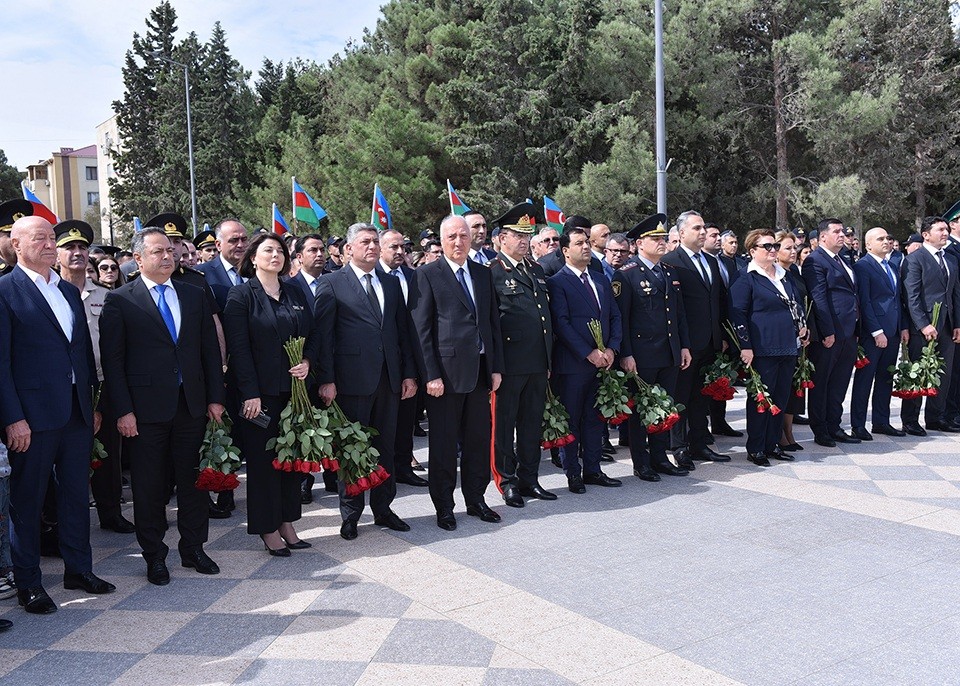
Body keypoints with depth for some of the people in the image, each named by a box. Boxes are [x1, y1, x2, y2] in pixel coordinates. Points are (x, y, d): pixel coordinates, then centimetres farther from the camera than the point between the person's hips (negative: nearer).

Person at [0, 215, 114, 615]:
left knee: (76, 494, 14)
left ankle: (79, 569, 27)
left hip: (77, 413, 7)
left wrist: (93, 404, 13)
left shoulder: (70, 292, 13)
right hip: (33, 415, -6)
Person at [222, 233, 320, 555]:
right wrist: (250, 393, -16)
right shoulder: (241, 294, -5)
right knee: (263, 459, 3)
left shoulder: (295, 292, 11)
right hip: (260, 392, -5)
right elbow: (238, 346, -11)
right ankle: (268, 530, 14)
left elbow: (314, 334, 13)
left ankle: (287, 524, 22)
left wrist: (308, 362, -7)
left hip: (294, 388, 5)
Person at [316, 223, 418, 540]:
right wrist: (326, 380, -13)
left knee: (385, 446, 12)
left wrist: (409, 373, 8)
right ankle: (351, 514, 18)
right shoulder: (331, 284, -2)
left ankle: (383, 508, 25)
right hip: (352, 379, -5)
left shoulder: (392, 283, 13)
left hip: (389, 378, 5)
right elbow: (323, 335, -7)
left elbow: (403, 331, 13)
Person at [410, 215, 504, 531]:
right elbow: (422, 329, -9)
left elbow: (493, 323, 14)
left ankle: (475, 499, 28)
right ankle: (444, 507, 18)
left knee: (479, 439, 13)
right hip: (446, 371, -5)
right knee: (444, 443, 5)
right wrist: (431, 375, -14)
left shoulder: (483, 274, 12)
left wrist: (496, 368, 8)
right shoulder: (427, 275, -5)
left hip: (480, 370, 5)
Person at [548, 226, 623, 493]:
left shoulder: (601, 279, 15)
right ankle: (573, 473, 13)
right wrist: (589, 353, -17)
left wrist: (611, 349, -3)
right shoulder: (557, 282, -6)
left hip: (602, 361, 6)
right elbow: (561, 323, -13)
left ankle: (592, 470, 22)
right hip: (573, 362, -6)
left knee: (594, 418, 13)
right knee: (571, 419, 3)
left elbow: (615, 316, 13)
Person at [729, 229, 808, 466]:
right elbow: (737, 314, -11)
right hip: (763, 349, -7)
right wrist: (745, 346, -16)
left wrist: (803, 327, 12)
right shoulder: (746, 280, -6)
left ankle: (772, 444, 21)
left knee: (781, 397, 10)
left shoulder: (783, 276, 17)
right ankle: (755, 449, 8)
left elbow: (797, 304, 28)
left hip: (788, 348, 7)